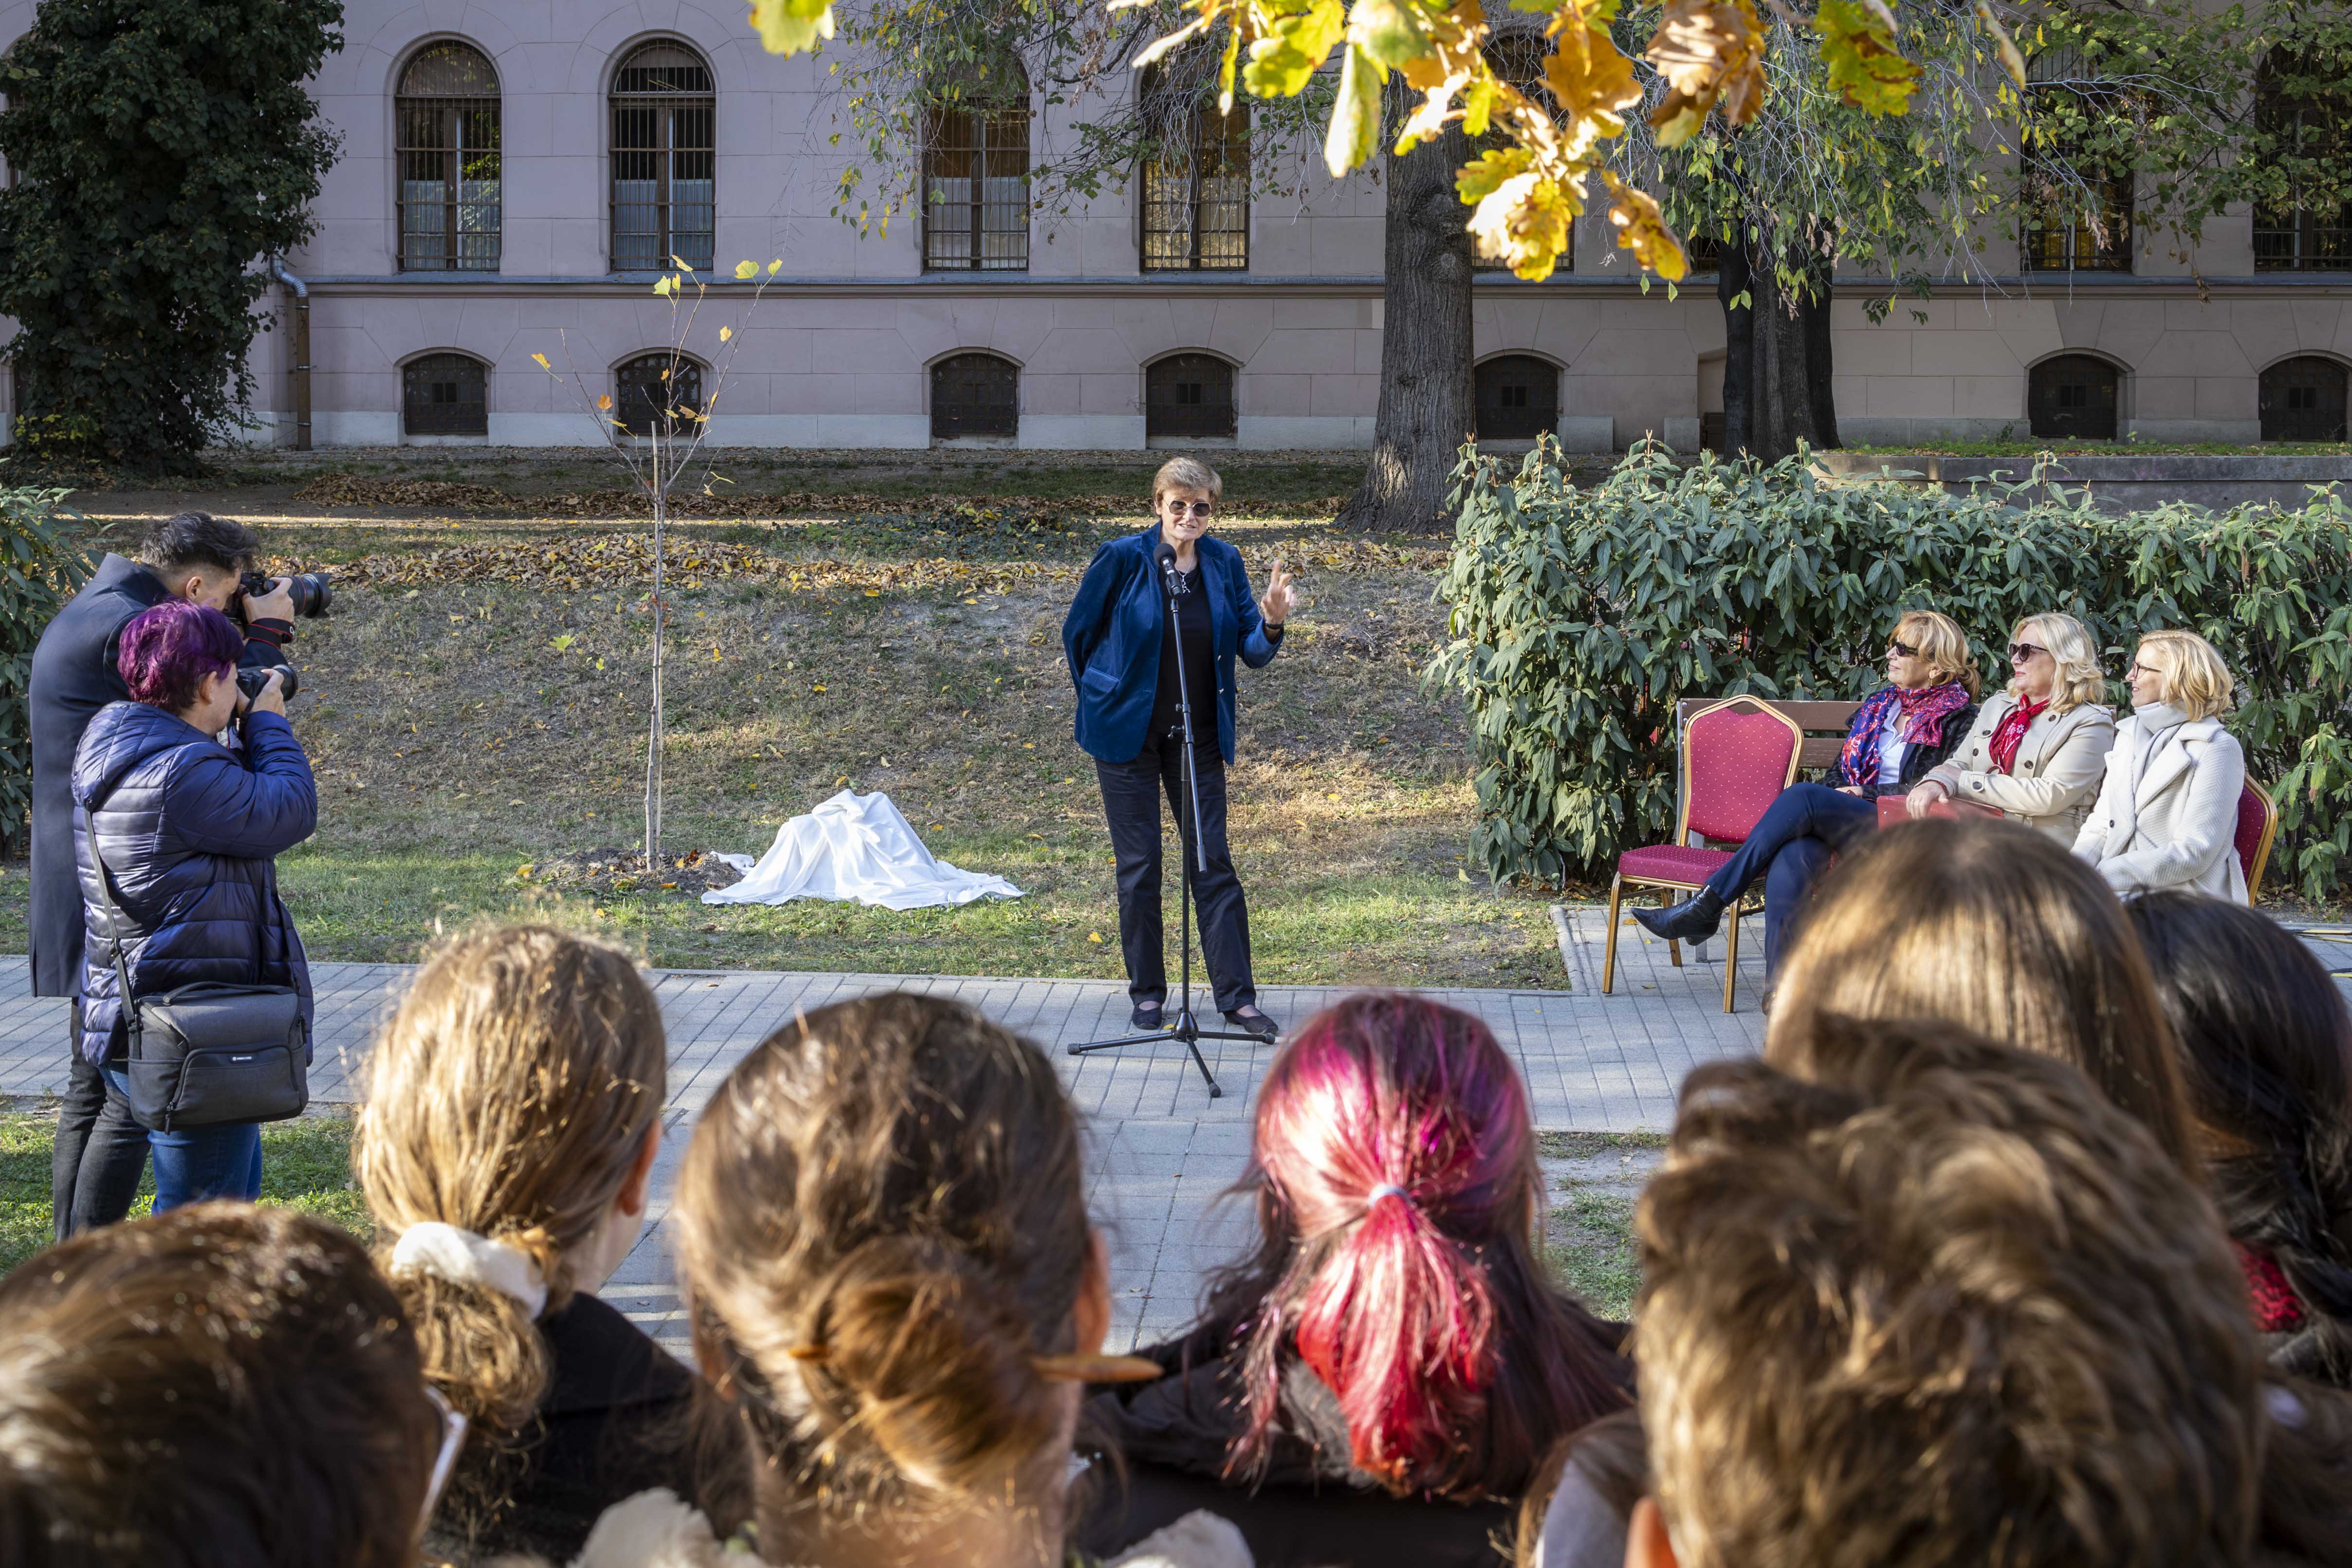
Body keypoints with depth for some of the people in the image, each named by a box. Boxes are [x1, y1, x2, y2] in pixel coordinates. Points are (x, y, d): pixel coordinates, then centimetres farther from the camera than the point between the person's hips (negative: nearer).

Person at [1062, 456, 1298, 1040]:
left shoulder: (1224, 563, -1)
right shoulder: (1123, 558, -11)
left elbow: (1252, 651, 1)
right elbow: (1078, 630, 2)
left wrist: (1271, 622, -20)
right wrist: (1098, 699, 9)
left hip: (1198, 735, 3)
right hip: (1128, 732, -3)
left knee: (1214, 861, 2)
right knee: (1139, 865, 4)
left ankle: (1238, 997, 6)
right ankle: (1147, 992, 17)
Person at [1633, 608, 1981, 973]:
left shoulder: (1958, 718, 3)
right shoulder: (1877, 705, 23)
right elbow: (1840, 774, 22)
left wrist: (1865, 794, -9)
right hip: (1846, 821, 5)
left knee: (1802, 796, -29)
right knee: (1793, 856, -32)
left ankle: (1707, 904, -26)